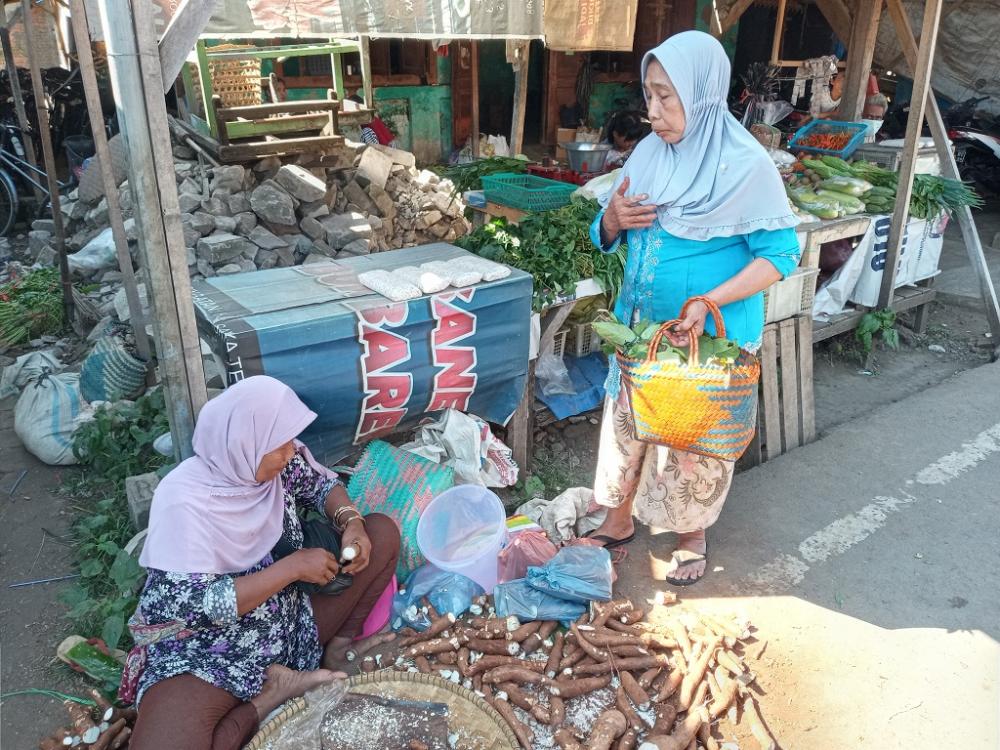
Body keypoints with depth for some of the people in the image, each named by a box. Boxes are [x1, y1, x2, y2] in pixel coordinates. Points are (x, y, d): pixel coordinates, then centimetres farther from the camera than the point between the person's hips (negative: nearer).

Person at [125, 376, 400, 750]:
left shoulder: (273, 459, -8)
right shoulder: (184, 500, -24)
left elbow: (321, 484, 10)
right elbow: (197, 606, -26)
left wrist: (351, 522, -11)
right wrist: (293, 566, -25)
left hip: (290, 620, 5)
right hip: (207, 649, -5)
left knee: (382, 532, -6)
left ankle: (340, 649, -2)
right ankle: (277, 691, -12)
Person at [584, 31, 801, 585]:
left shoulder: (746, 165, -15)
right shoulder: (648, 152, 2)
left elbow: (779, 253, -14)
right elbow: (607, 237, 9)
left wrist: (708, 302, -26)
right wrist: (613, 218, -15)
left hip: (712, 335, -5)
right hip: (641, 326, 5)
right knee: (625, 421, 15)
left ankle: (693, 536, 34)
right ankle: (618, 521, 36)